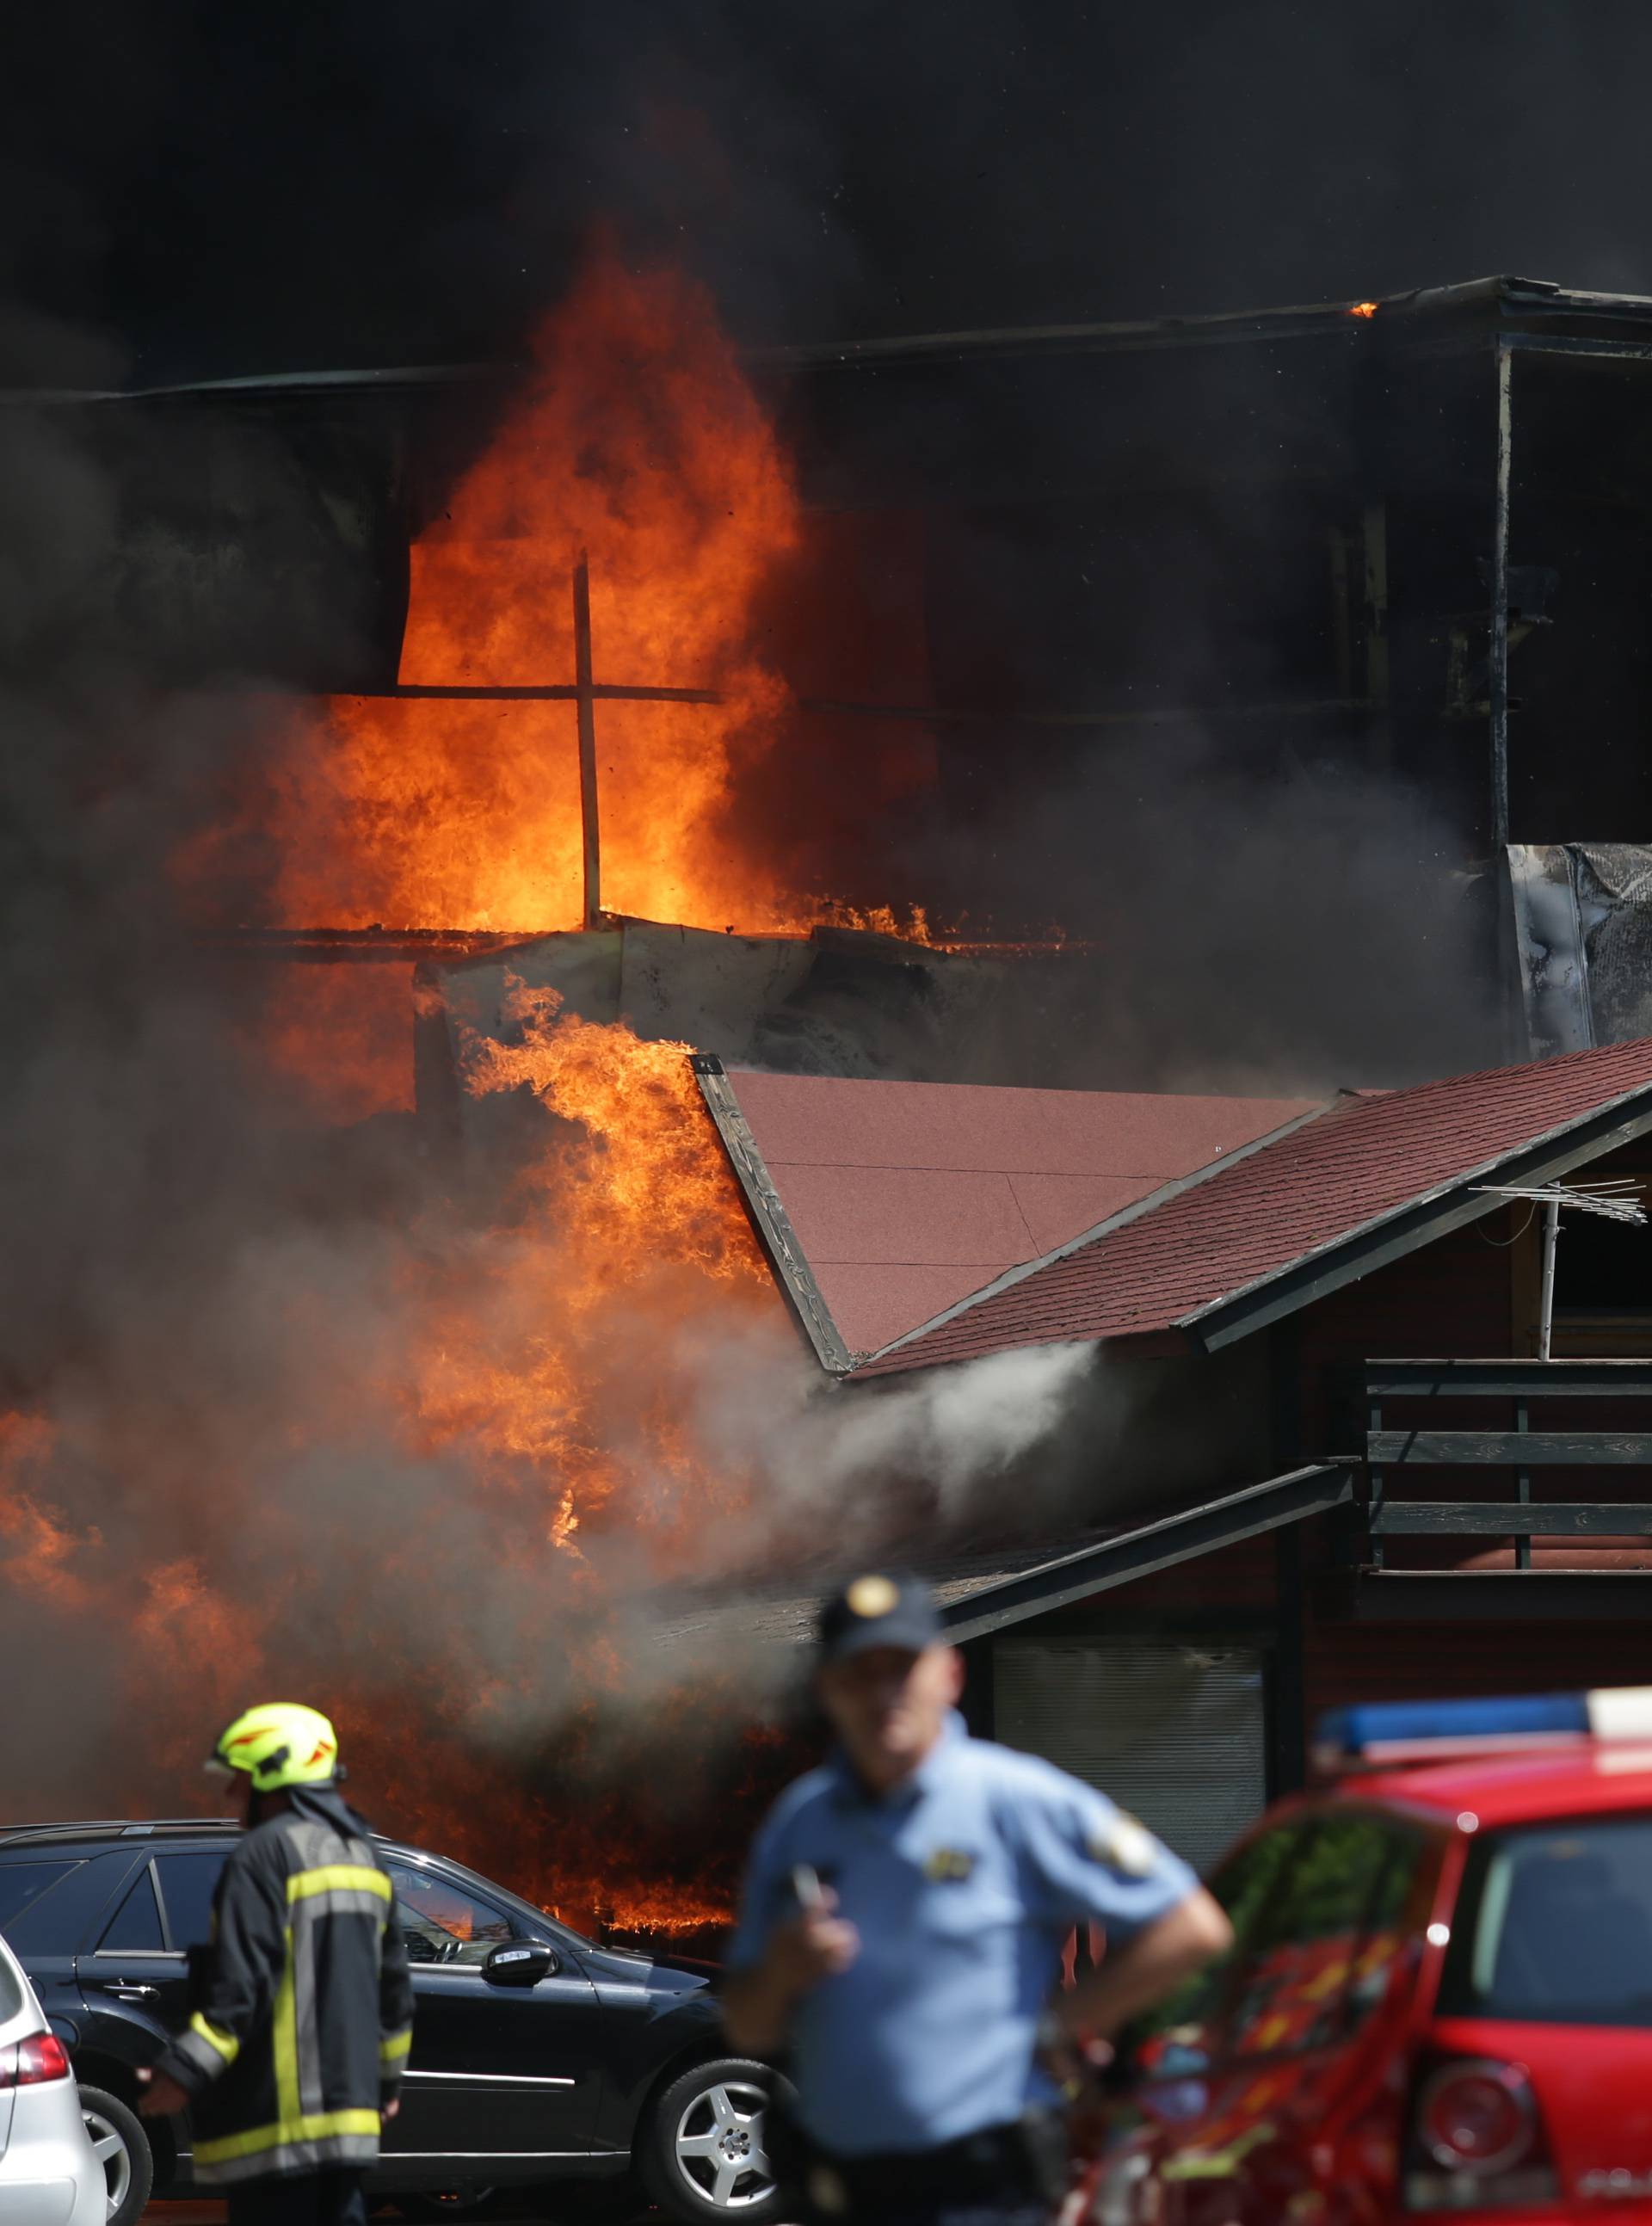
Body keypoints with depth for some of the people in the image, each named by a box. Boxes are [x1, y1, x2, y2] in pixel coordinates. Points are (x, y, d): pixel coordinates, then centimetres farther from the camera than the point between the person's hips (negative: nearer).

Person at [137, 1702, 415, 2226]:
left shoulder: (266, 1855, -12)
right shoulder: (360, 1854, 17)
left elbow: (241, 1982, -20)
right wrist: (386, 2079, 34)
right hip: (348, 2104, 9)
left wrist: (183, 2071, -19)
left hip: (278, 2111, -9)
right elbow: (393, 1984, 23)